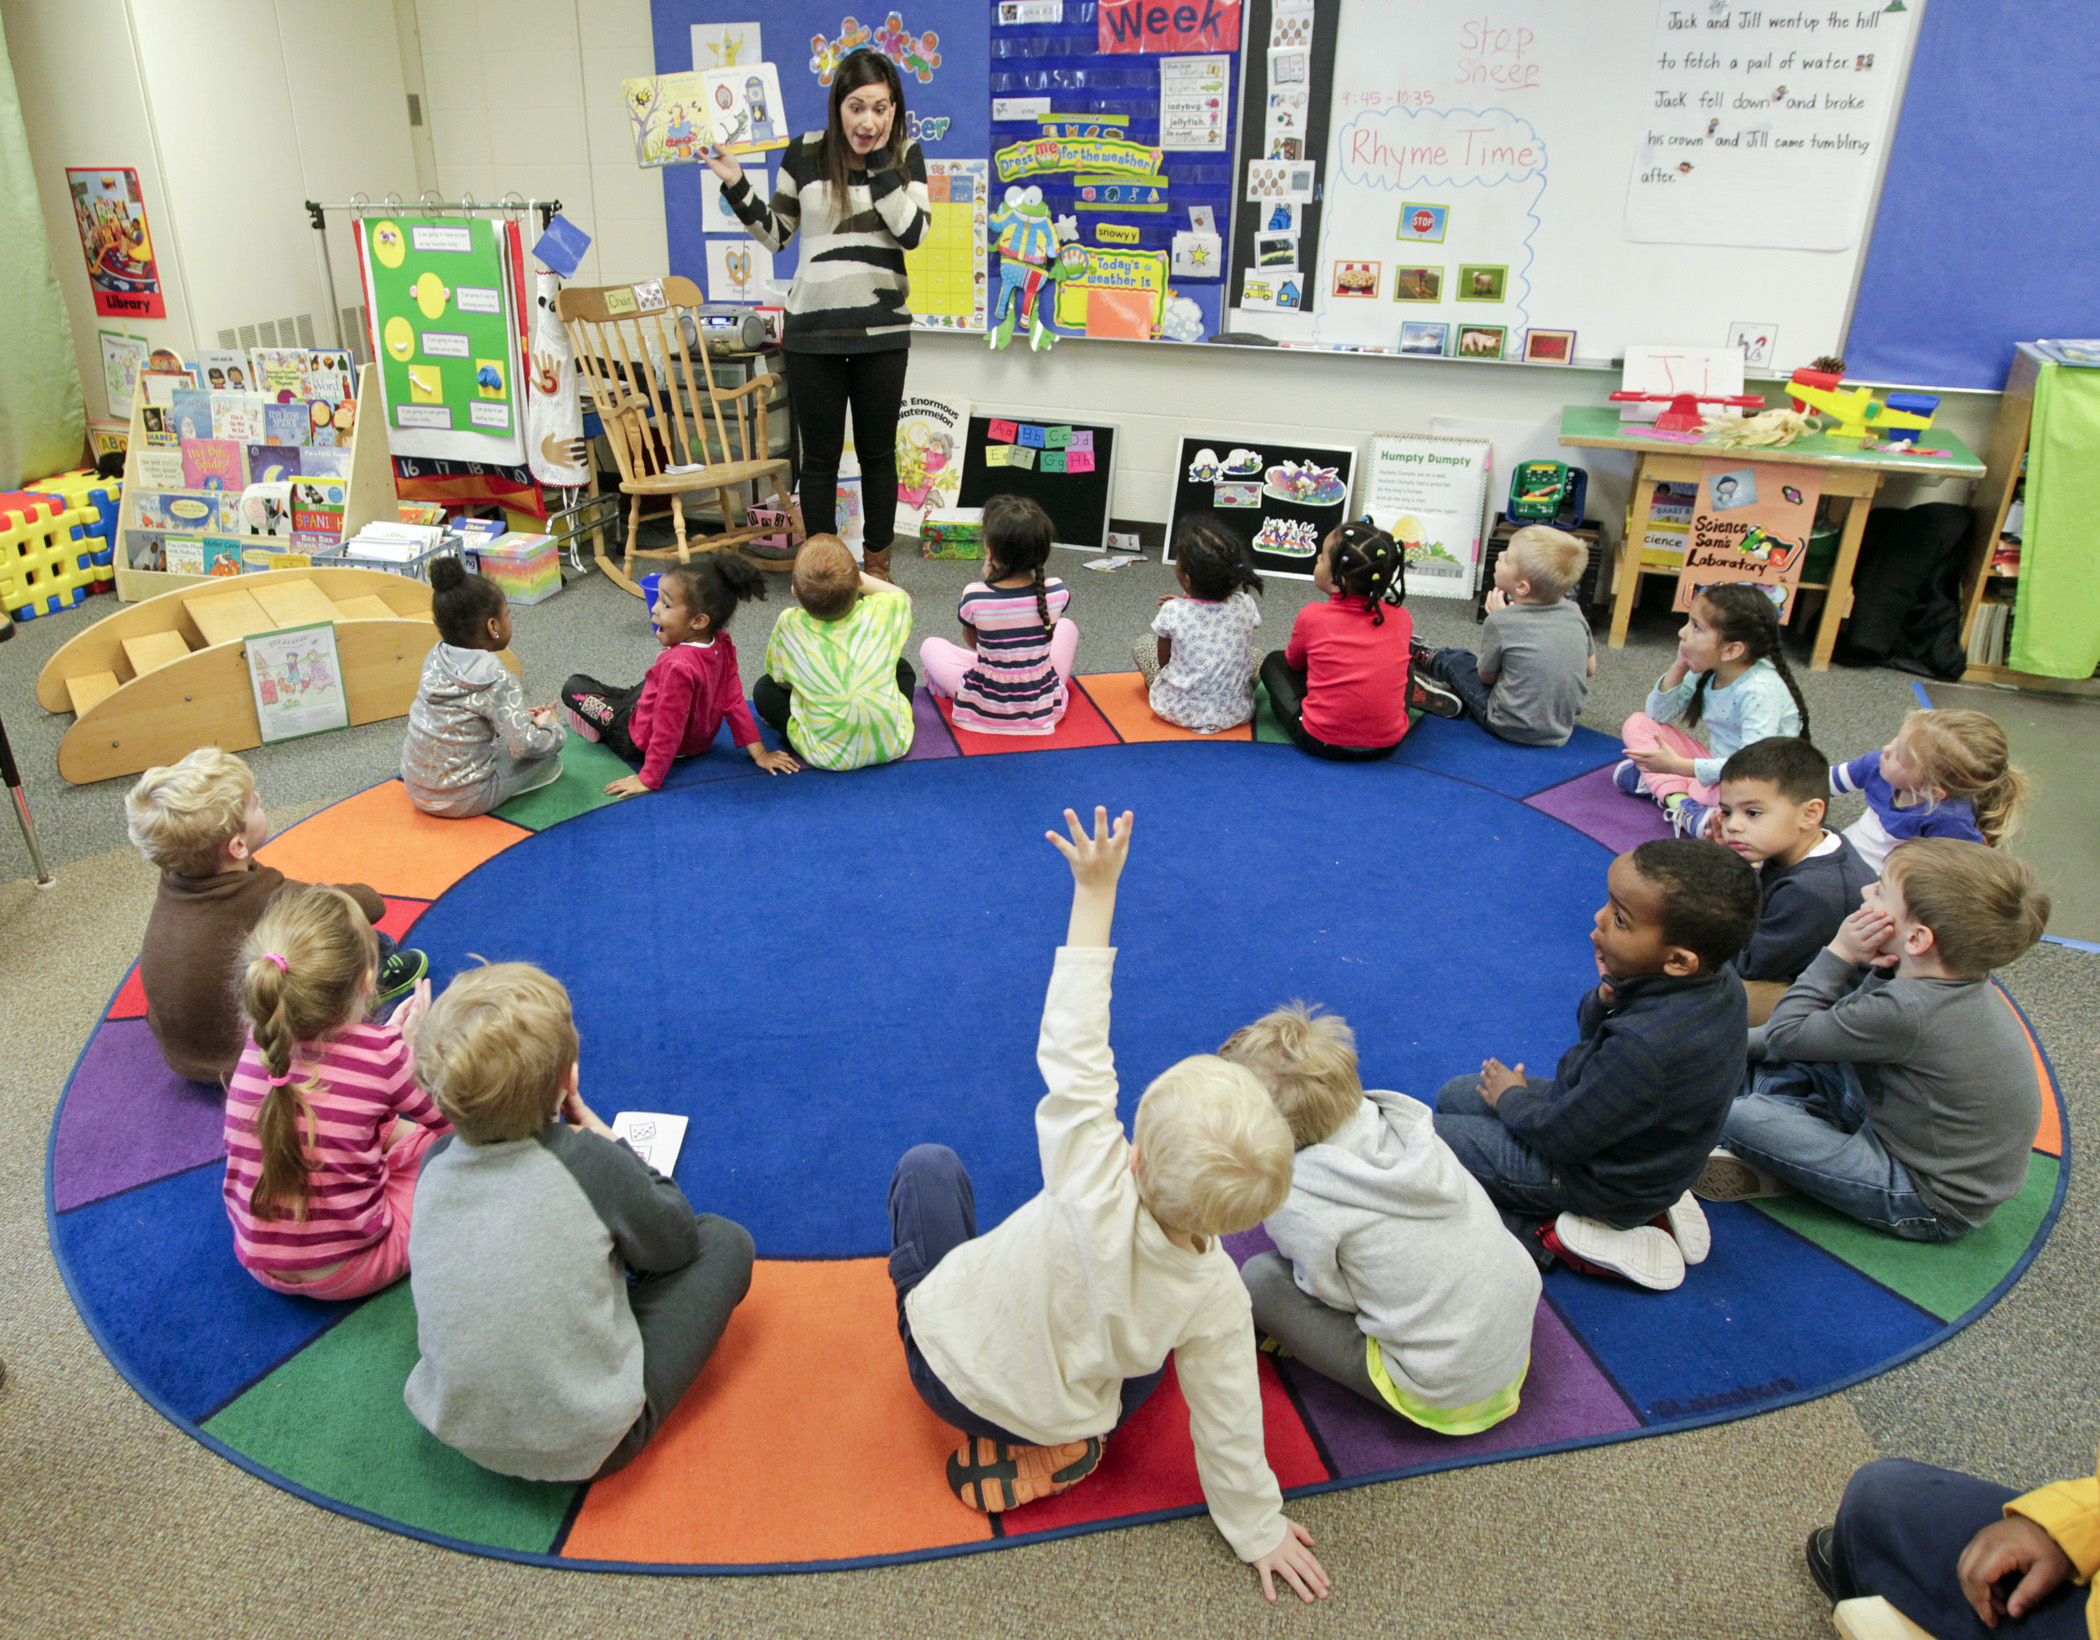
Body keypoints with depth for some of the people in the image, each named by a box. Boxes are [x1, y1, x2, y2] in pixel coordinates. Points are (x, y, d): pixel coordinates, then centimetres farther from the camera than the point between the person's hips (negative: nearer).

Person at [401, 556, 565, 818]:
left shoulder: (435, 657, -1)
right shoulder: (496, 679, -21)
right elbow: (523, 745, -23)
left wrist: (521, 715, 11)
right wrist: (550, 726, -3)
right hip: (463, 802, -6)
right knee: (548, 755, 6)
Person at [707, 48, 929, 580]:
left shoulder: (905, 155, 0)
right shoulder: (805, 154, -1)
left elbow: (913, 232, -14)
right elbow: (775, 234, 8)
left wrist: (879, 162, -17)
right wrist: (736, 187, -6)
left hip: (882, 330, 0)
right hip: (813, 329, 0)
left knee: (878, 452, 11)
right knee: (820, 456, 6)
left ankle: (877, 566, 25)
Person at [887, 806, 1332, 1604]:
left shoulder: (1096, 1193, -40)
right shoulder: (1215, 1293, -29)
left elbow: (1073, 1055, -37)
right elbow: (1227, 1420, -17)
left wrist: (1095, 892, -35)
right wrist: (1257, 1530, 4)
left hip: (947, 1354, -2)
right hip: (1059, 1414, 3)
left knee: (930, 1163, 16)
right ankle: (1062, 1439, 19)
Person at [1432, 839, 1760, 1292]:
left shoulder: (1645, 1048, -41)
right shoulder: (1716, 978, -14)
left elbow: (1561, 1136, -25)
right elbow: (1590, 1027, 2)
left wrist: (1511, 1098, -4)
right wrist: (1607, 996, -22)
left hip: (1602, 1181, -8)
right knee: (1453, 1097, 20)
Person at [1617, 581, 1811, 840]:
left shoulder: (1761, 689, -25)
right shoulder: (1706, 672, -2)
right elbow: (1658, 714, 4)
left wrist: (1679, 766, -31)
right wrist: (1678, 668, -12)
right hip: (1718, 765, 8)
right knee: (1638, 724, -4)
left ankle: (1655, 782, -24)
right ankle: (1679, 802, -23)